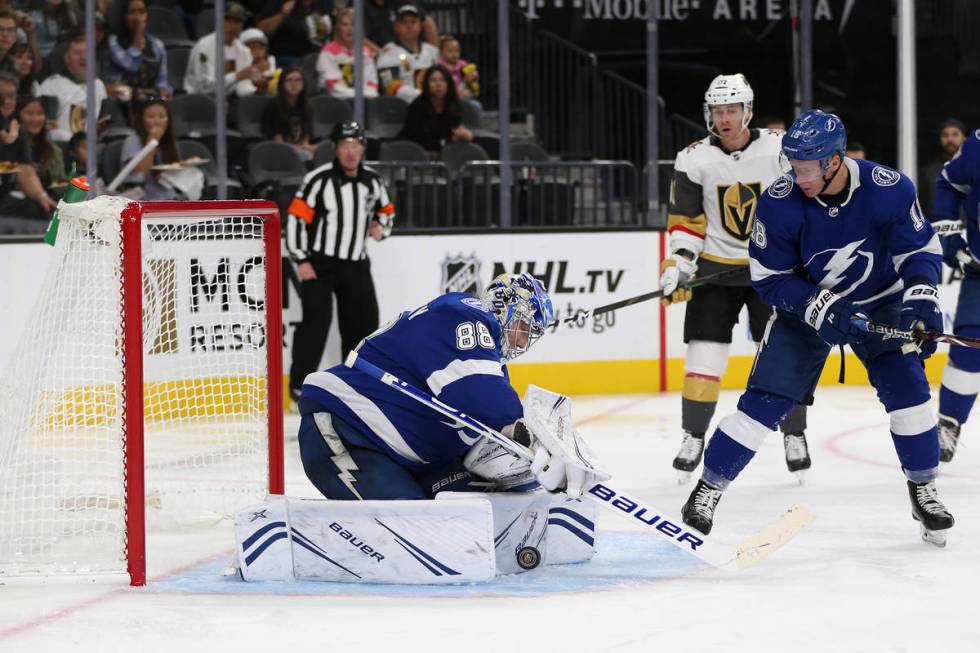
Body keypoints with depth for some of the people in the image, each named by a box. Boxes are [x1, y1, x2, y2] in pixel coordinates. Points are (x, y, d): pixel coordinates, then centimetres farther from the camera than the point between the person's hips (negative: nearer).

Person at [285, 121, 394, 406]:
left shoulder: (373, 181, 4)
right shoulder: (319, 179, -13)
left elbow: (386, 211, 21)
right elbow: (296, 218, -13)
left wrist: (381, 227, -2)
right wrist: (301, 260, -15)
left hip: (356, 264, 6)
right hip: (319, 263, -6)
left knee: (364, 322, 7)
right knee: (316, 321, -14)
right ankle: (299, 386, -9)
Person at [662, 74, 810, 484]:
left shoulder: (780, 150, -8)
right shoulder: (694, 160, -5)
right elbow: (685, 220, -3)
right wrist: (678, 264, -14)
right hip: (714, 266, 1)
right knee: (704, 354, -4)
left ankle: (795, 436, 12)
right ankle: (693, 437, 8)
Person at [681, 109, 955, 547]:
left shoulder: (890, 190, -25)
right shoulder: (780, 203, -24)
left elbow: (921, 250, -12)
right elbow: (770, 278, -15)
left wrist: (920, 301, -29)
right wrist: (821, 309, -28)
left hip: (879, 301, 0)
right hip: (805, 302, 0)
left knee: (906, 385, -15)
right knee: (765, 399, -8)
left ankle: (923, 491, 4)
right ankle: (708, 489, 4)